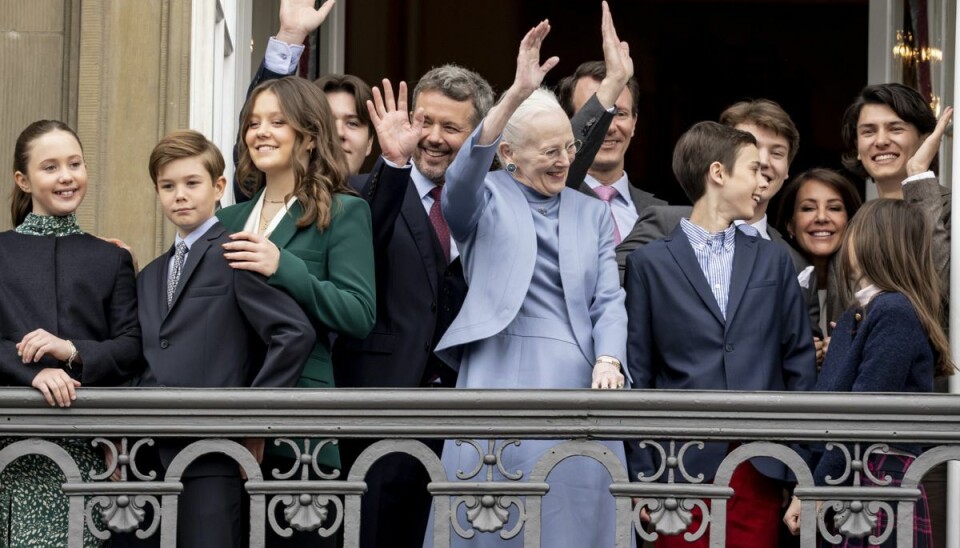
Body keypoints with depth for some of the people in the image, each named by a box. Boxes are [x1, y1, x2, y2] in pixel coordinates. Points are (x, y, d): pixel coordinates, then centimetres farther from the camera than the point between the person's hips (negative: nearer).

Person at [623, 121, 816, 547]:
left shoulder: (774, 260, 14)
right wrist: (642, 475, -3)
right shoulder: (650, 263, 5)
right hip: (686, 466, -2)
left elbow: (799, 362, 12)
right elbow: (638, 373, 3)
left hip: (760, 469, 2)